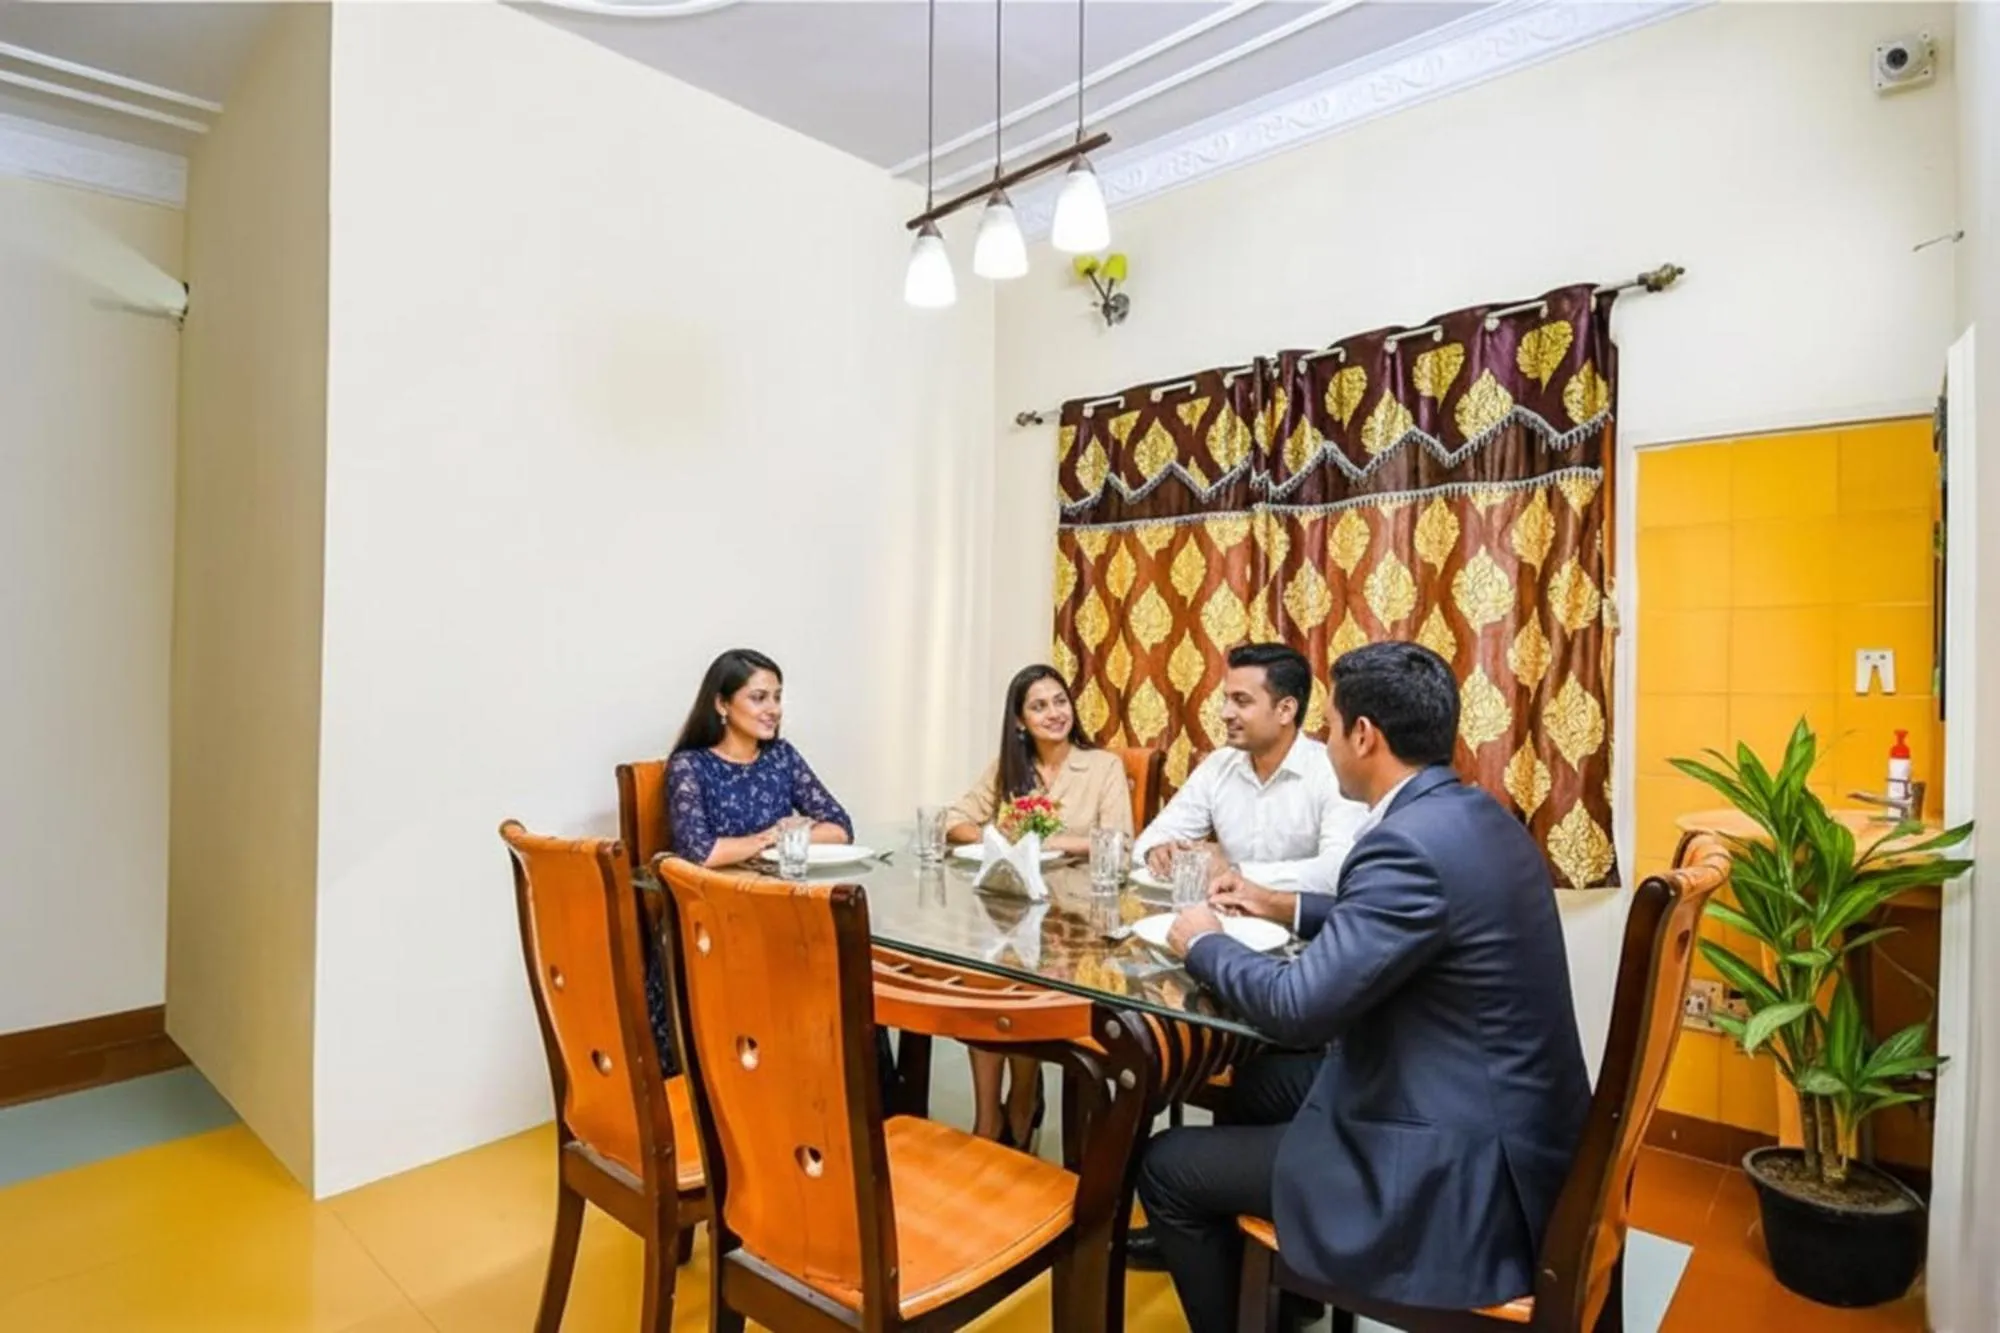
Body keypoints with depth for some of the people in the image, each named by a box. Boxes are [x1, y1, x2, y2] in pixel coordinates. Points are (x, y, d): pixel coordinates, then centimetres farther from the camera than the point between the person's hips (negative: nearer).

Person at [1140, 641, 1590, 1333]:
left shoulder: (1411, 842, -27)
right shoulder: (1473, 816, 3)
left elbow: (1299, 1006, -27)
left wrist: (1205, 943, -9)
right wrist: (1288, 907, 17)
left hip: (1462, 1166, -10)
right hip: (1496, 1115, 10)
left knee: (1167, 1167, -1)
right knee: (1261, 1080, 24)